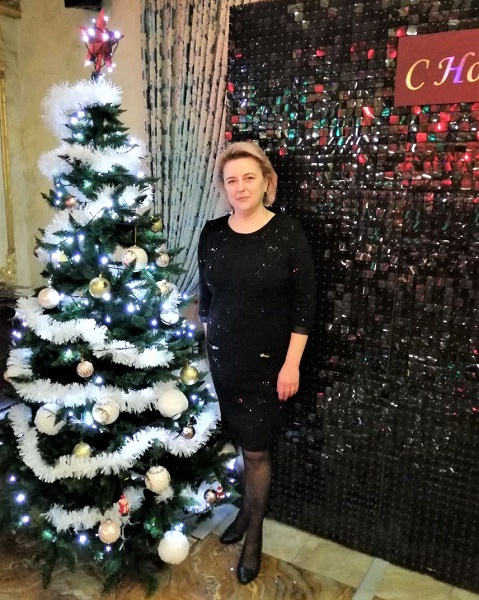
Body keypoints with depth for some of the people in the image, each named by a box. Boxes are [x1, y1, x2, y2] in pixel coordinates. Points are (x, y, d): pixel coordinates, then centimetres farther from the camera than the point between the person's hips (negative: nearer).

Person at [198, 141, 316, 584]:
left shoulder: (287, 233, -11)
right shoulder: (212, 233, 0)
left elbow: (303, 305, -10)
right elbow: (205, 296, 9)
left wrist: (291, 364, -12)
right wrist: (208, 346, 11)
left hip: (267, 361, -3)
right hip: (221, 356, 4)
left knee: (256, 449, 5)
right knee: (238, 442, 17)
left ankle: (255, 533, 27)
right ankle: (246, 509, 41)